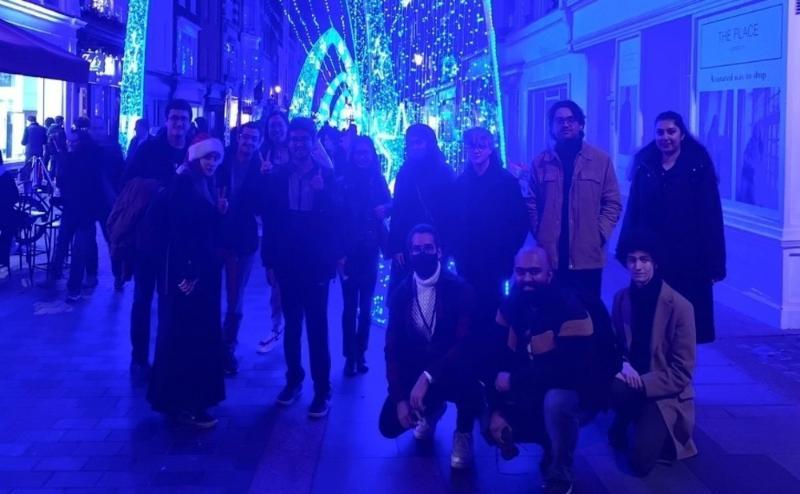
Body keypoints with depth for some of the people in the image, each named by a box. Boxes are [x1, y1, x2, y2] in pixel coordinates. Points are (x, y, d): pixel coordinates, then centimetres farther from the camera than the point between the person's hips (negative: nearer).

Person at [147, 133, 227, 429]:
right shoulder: (183, 183, -12)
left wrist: (220, 212, -3)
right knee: (185, 335, -4)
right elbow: (178, 231, -19)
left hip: (204, 268, 9)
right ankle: (183, 404, 2)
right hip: (186, 270, -9)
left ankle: (192, 396, 24)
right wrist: (186, 273, -22)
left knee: (201, 334, 14)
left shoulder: (207, 185, 13)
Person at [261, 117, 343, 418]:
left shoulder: (326, 176, -3)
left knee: (317, 328, 1)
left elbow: (336, 218, -8)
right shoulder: (278, 177, 3)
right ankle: (293, 379, 25)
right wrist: (269, 261, 0)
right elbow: (270, 221, 2)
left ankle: (322, 391, 6)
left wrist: (335, 256, -23)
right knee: (291, 326, 12)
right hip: (287, 263, 2)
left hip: (316, 264, -2)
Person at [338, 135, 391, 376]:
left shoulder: (378, 181, 6)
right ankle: (351, 356, 5)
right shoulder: (343, 181, -2)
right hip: (348, 250, -2)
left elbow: (389, 206, 4)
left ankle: (360, 354, 17)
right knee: (350, 305, -1)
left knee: (366, 305, 7)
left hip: (370, 250, 2)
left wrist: (384, 209, -17)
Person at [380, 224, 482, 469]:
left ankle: (463, 433, -2)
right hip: (415, 372, 4)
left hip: (452, 371, -4)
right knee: (390, 425, -12)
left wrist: (427, 377, -37)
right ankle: (432, 408, 25)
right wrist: (400, 397, -16)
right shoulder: (401, 292, -4)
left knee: (469, 382, -38)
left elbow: (465, 344, -25)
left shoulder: (459, 289, -16)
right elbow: (393, 348, -4)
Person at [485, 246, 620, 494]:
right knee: (493, 425, -12)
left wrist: (514, 381, -25)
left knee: (556, 400, -38)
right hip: (529, 398, 6)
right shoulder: (511, 306, -3)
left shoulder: (571, 309, -23)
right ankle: (549, 442, 16)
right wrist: (496, 410, -16)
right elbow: (496, 358, -4)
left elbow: (571, 369, -32)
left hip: (576, 395, -6)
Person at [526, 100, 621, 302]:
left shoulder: (601, 160, 6)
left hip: (587, 256, -1)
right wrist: (538, 233, -1)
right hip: (549, 256, 1)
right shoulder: (541, 162, 9)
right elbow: (532, 203, 9)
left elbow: (612, 203, 5)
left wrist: (600, 234, -5)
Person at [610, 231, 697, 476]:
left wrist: (642, 384, -22)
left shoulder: (679, 306, -15)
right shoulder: (621, 298, 0)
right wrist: (621, 364, -16)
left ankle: (656, 430, 11)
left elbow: (681, 373, -13)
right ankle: (625, 420, 1)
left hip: (663, 393, -3)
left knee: (640, 460, -24)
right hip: (631, 385, 4)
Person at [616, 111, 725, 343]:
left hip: (688, 258, -2)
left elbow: (711, 217, -7)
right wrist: (628, 251, 1)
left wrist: (713, 263, -11)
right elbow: (633, 211, 6)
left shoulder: (699, 167, -4)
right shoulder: (644, 165, 6)